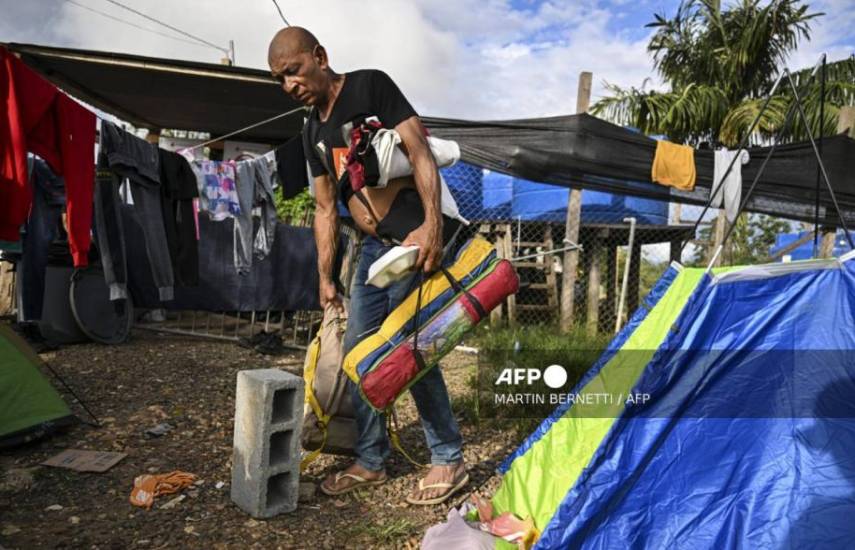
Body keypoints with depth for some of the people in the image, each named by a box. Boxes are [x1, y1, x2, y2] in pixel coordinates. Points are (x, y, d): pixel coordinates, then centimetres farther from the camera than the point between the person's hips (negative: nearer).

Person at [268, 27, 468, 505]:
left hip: (419, 240, -8)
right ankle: (371, 461, 24)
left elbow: (419, 151, -15)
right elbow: (326, 208, 18)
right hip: (375, 248, 8)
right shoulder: (314, 132, 16)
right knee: (358, 351, 8)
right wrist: (325, 278, 16)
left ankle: (449, 461, 13)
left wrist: (431, 223, -27)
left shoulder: (370, 87, -5)